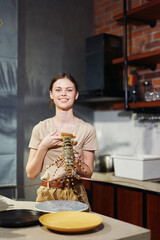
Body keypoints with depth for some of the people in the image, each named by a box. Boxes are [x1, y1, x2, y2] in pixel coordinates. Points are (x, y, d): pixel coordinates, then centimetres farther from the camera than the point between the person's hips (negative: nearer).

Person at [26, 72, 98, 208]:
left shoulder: (87, 129, -2)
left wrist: (76, 161, -18)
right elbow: (31, 174, 1)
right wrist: (44, 146, -12)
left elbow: (88, 173, 2)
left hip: (75, 196, 0)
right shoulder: (40, 129, 1)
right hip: (47, 195, 1)